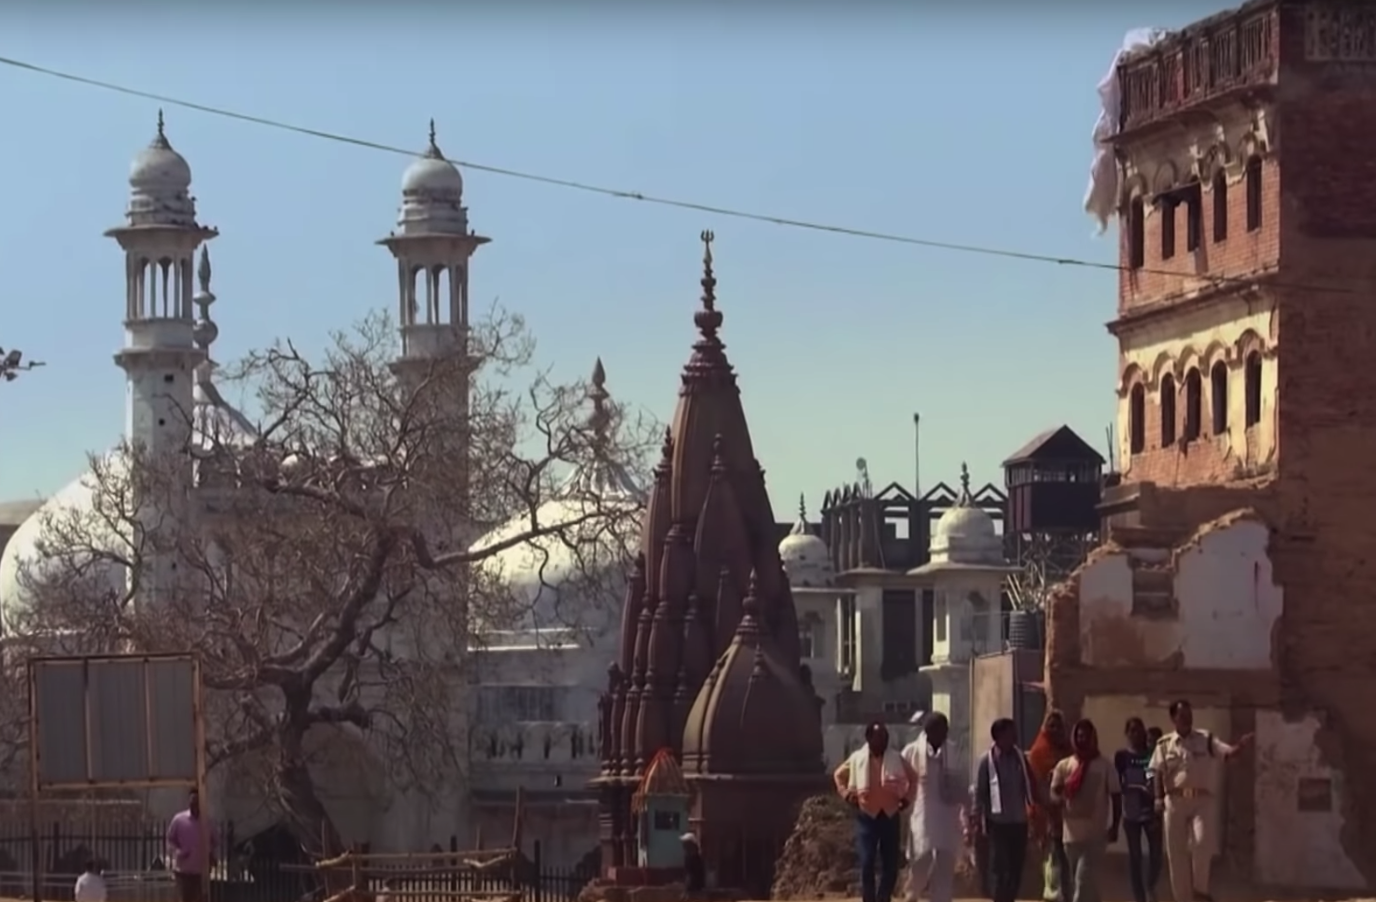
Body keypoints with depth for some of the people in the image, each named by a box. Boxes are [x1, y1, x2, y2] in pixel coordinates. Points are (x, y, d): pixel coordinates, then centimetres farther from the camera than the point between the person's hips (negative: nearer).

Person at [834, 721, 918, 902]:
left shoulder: (896, 759, 0)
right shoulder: (857, 759, -1)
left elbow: (913, 778, 14)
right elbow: (839, 775, 16)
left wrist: (907, 798, 3)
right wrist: (846, 795, 4)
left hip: (890, 817, 1)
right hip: (867, 817, -1)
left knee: (891, 866, 2)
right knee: (867, 865, -8)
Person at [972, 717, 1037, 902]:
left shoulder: (1020, 758, 6)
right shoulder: (988, 761, -6)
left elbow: (1030, 787, 9)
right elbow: (979, 792, -5)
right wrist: (978, 819, -9)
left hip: (1018, 821, 4)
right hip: (998, 822, -4)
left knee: (1016, 867, 6)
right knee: (999, 867, -5)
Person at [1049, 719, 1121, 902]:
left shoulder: (1104, 766, 0)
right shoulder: (1064, 766, 7)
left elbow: (1116, 796, 2)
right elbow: (1054, 792, 4)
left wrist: (1114, 827, -4)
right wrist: (1060, 798, -21)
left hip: (1095, 834, -4)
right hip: (1072, 832, 4)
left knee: (1084, 880, -14)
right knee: (1076, 881, 12)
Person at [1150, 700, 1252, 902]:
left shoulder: (1206, 739, 5)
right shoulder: (1164, 744, 8)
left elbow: (1228, 753, -8)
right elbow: (1157, 772, 4)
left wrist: (1240, 746, -30)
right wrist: (1158, 798, -10)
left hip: (1203, 800, -1)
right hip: (1175, 801, 1)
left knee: (1204, 843, -21)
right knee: (1176, 851, 3)